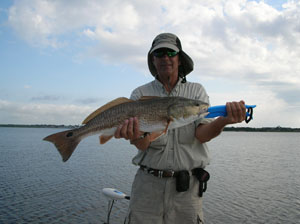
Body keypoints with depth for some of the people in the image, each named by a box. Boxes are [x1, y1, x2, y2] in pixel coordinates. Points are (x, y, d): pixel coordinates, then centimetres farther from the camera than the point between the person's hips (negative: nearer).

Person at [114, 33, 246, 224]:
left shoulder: (196, 91, 3)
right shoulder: (140, 94, 1)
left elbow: (201, 134, -11)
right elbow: (144, 145, -10)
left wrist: (223, 121, -32)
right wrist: (137, 136, -34)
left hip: (187, 187, 0)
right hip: (148, 183, 0)